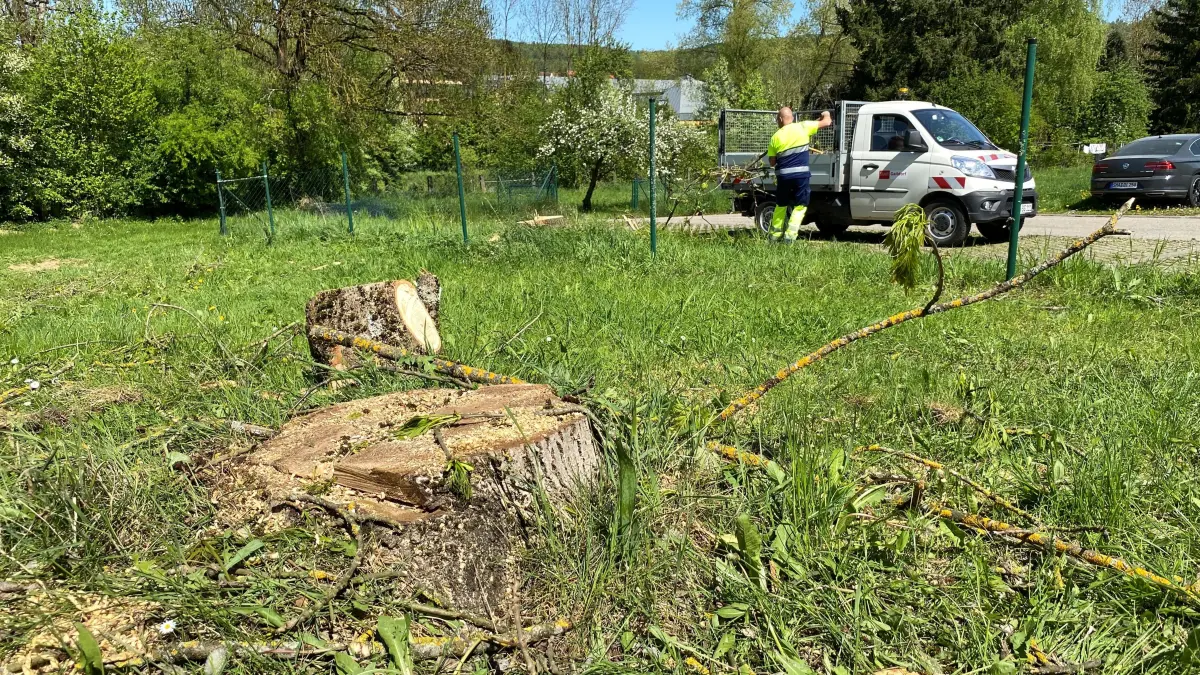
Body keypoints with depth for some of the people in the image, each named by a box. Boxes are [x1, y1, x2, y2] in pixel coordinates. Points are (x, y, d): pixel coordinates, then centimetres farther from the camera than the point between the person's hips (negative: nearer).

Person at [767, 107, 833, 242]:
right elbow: (827, 123, 7)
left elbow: (772, 162, 9)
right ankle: (790, 235, -5)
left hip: (783, 175, 2)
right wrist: (826, 115, 29)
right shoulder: (803, 127, 0)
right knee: (800, 206, 6)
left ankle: (775, 235, 22)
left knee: (781, 205, 19)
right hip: (800, 174, -2)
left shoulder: (775, 137, 4)